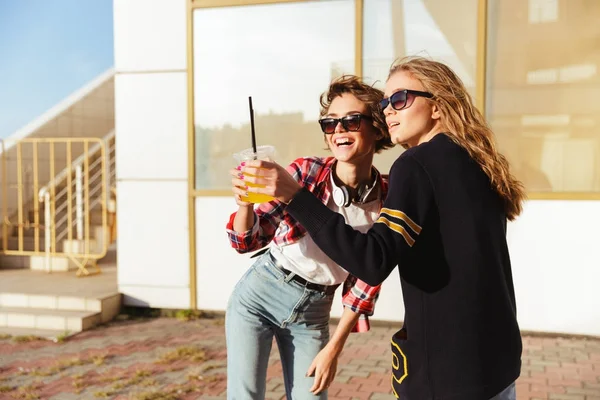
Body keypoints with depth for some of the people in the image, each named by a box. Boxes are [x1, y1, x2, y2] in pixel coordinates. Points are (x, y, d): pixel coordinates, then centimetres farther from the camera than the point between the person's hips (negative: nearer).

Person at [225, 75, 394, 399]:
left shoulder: (387, 203, -11)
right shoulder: (306, 172, -16)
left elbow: (366, 280, -2)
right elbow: (247, 241, -15)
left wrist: (334, 348, -2)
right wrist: (245, 203, -37)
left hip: (313, 311, 2)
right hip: (259, 293, -1)